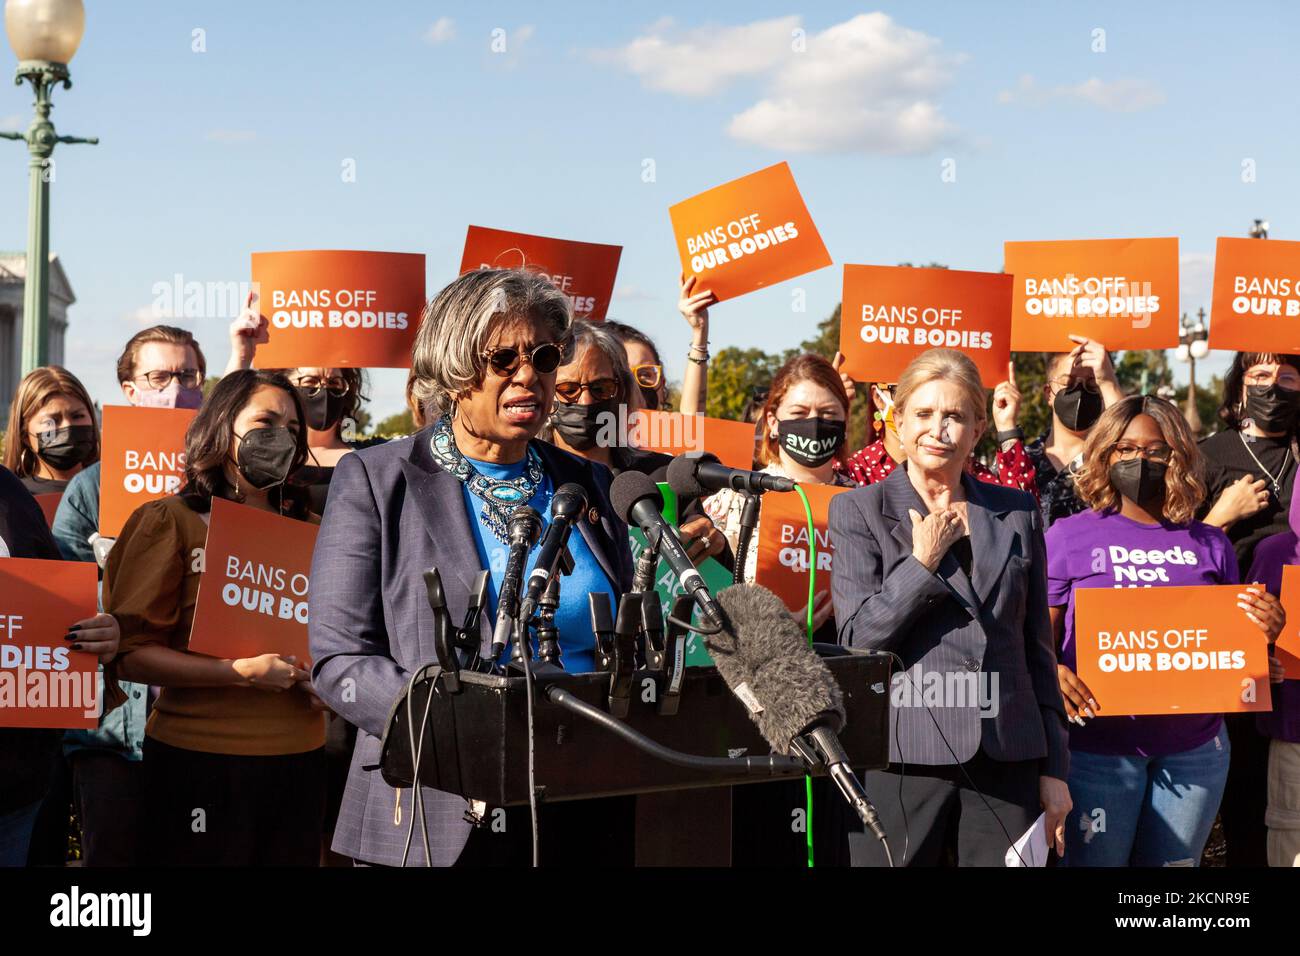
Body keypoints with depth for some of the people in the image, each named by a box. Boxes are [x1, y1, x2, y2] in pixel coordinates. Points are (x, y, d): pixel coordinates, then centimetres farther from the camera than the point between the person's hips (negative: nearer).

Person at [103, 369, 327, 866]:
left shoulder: (308, 530, 13)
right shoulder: (172, 521, -2)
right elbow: (130, 654, -9)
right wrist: (242, 673, -19)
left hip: (298, 759, 5)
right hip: (200, 760, -5)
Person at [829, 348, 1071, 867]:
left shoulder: (1018, 512, 12)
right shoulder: (858, 511, 4)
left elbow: (1038, 648, 13)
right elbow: (858, 638, -4)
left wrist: (1054, 767, 10)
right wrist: (923, 561, -9)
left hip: (1007, 759, 3)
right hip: (905, 757, -2)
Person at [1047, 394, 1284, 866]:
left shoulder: (1209, 544, 8)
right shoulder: (1069, 536, -1)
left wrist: (1264, 632, -6)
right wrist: (1051, 673, -21)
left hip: (1195, 749, 3)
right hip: (1097, 746, -3)